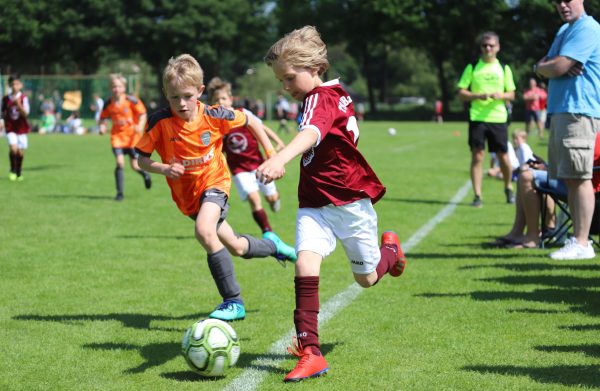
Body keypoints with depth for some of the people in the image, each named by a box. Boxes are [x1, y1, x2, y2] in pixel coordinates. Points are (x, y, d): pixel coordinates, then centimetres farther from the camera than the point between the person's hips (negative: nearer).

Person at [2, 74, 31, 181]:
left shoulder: (23, 98, -7)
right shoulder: (6, 99, -1)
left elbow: (25, 114, -15)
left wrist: (18, 104, -29)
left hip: (22, 128, 0)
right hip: (10, 128, 0)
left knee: (20, 151, 5)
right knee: (13, 148, -18)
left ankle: (19, 172, 26)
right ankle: (13, 170, 1)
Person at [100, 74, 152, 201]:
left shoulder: (131, 100, -11)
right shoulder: (109, 103, -3)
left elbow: (142, 114, -6)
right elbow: (103, 118, 10)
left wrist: (140, 126, -23)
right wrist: (102, 126, -12)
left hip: (132, 136, -2)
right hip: (117, 136, 2)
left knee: (135, 166, 0)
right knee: (119, 163, -14)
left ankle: (145, 174, 38)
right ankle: (120, 193, -5)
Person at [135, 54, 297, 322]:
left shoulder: (213, 116, -17)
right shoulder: (159, 122, -18)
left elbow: (249, 121, 0)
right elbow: (142, 159, -11)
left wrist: (271, 152, 1)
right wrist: (164, 169, -30)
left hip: (214, 182, -3)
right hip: (186, 194, 3)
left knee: (204, 231, -32)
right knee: (237, 248, 13)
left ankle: (233, 302, -21)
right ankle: (271, 244, 49)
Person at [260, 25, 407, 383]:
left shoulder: (322, 99, -22)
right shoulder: (336, 95, 6)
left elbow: (311, 134, -44)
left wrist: (280, 159, -62)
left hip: (350, 201, -7)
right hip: (315, 203, 7)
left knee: (367, 278, 11)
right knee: (305, 264, -16)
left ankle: (390, 249, 47)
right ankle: (310, 353, -19)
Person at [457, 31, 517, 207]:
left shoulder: (504, 69, 9)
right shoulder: (472, 67, 5)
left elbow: (511, 94, 11)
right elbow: (461, 93, 3)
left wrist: (501, 95, -11)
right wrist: (478, 95, -14)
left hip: (498, 118, 1)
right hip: (477, 118, -1)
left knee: (503, 156, 3)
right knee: (477, 155, -5)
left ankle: (508, 188, 27)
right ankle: (477, 195, -1)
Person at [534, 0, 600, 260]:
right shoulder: (565, 30, 22)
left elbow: (558, 67, -17)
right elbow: (543, 66, 19)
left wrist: (540, 67, 4)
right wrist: (545, 66, -4)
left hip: (578, 112, -10)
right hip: (560, 112, 10)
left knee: (578, 177, -11)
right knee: (570, 178, 11)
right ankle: (578, 238, 15)